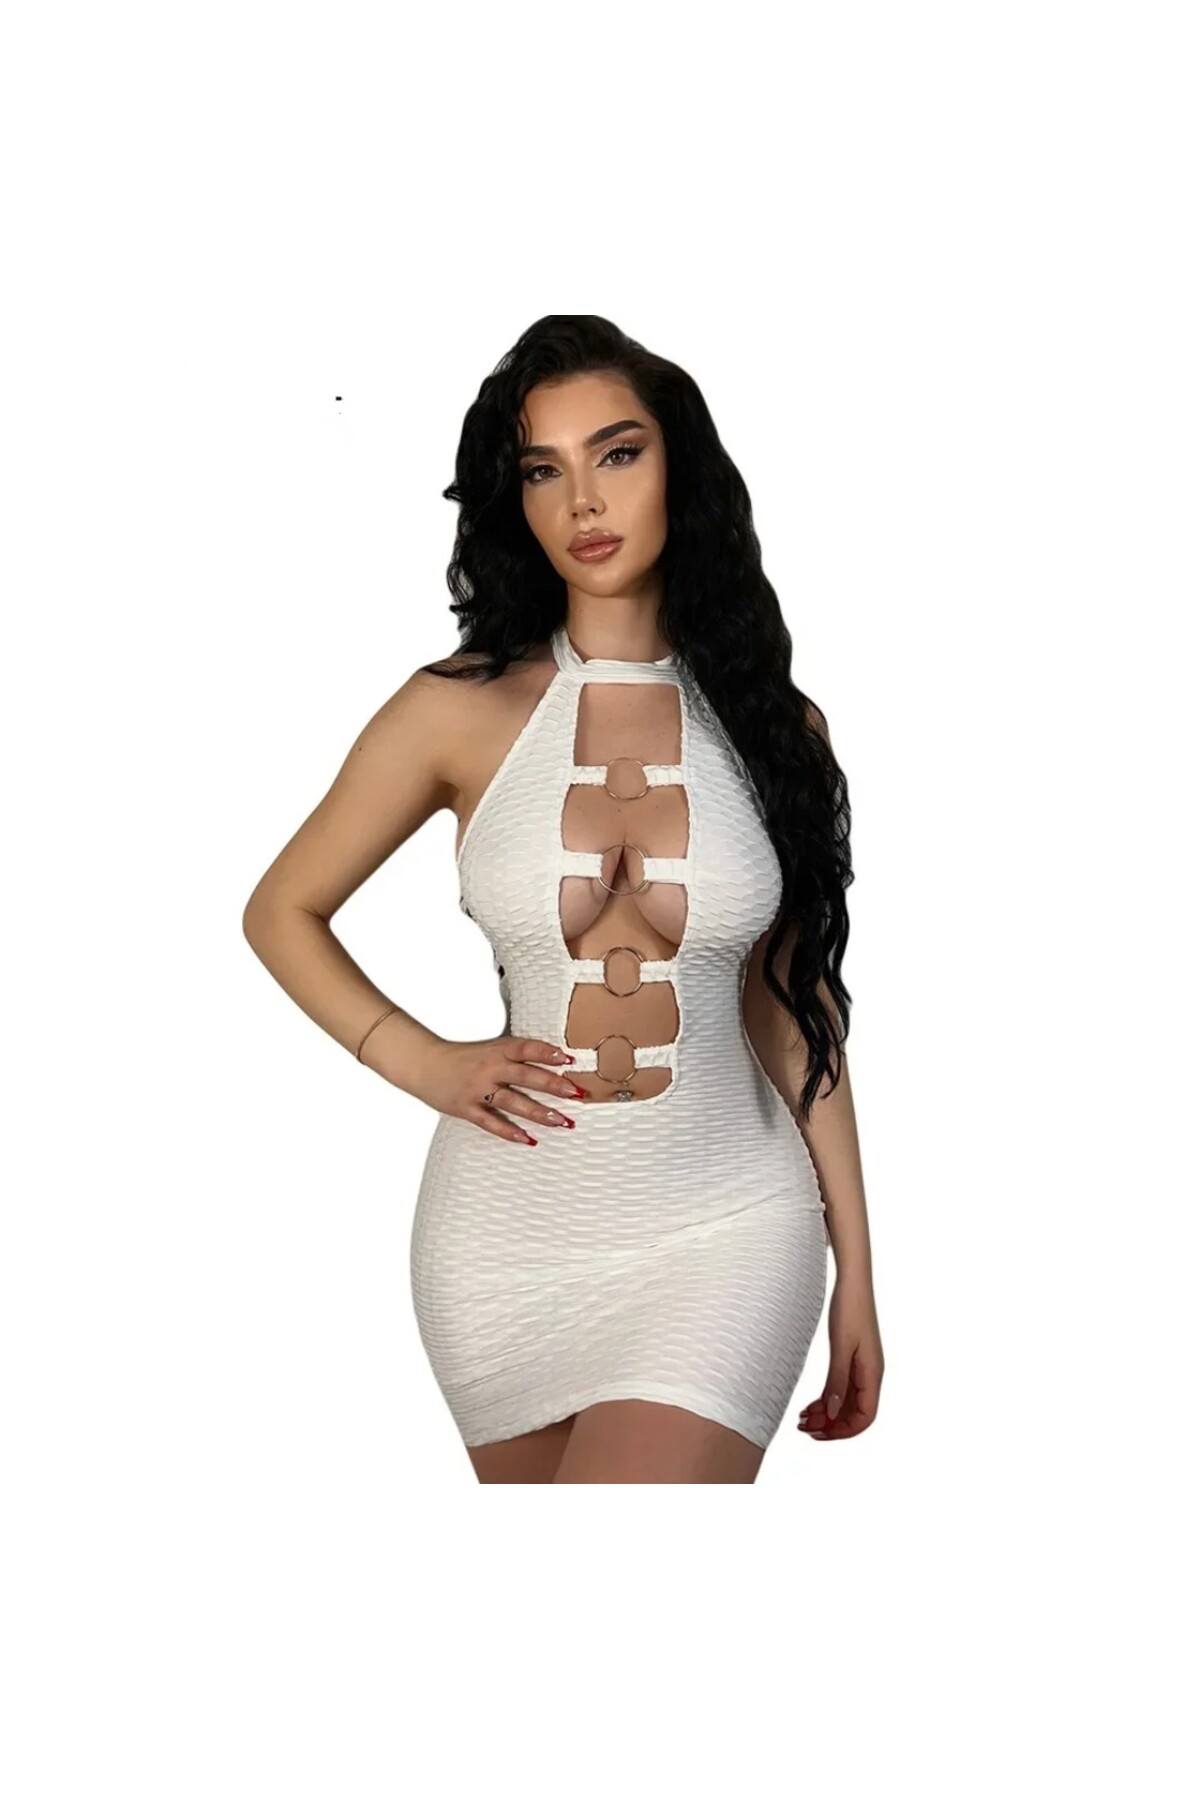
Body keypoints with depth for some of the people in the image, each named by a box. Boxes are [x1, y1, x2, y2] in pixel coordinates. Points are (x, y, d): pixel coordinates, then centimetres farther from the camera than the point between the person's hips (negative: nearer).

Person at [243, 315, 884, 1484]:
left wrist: (856, 1271, 7)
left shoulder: (773, 725, 1)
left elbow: (797, 1011, 7)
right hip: (509, 1225, 1)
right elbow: (282, 914, 9)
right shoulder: (461, 710, -2)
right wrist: (423, 1063, -5)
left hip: (721, 1225, -1)